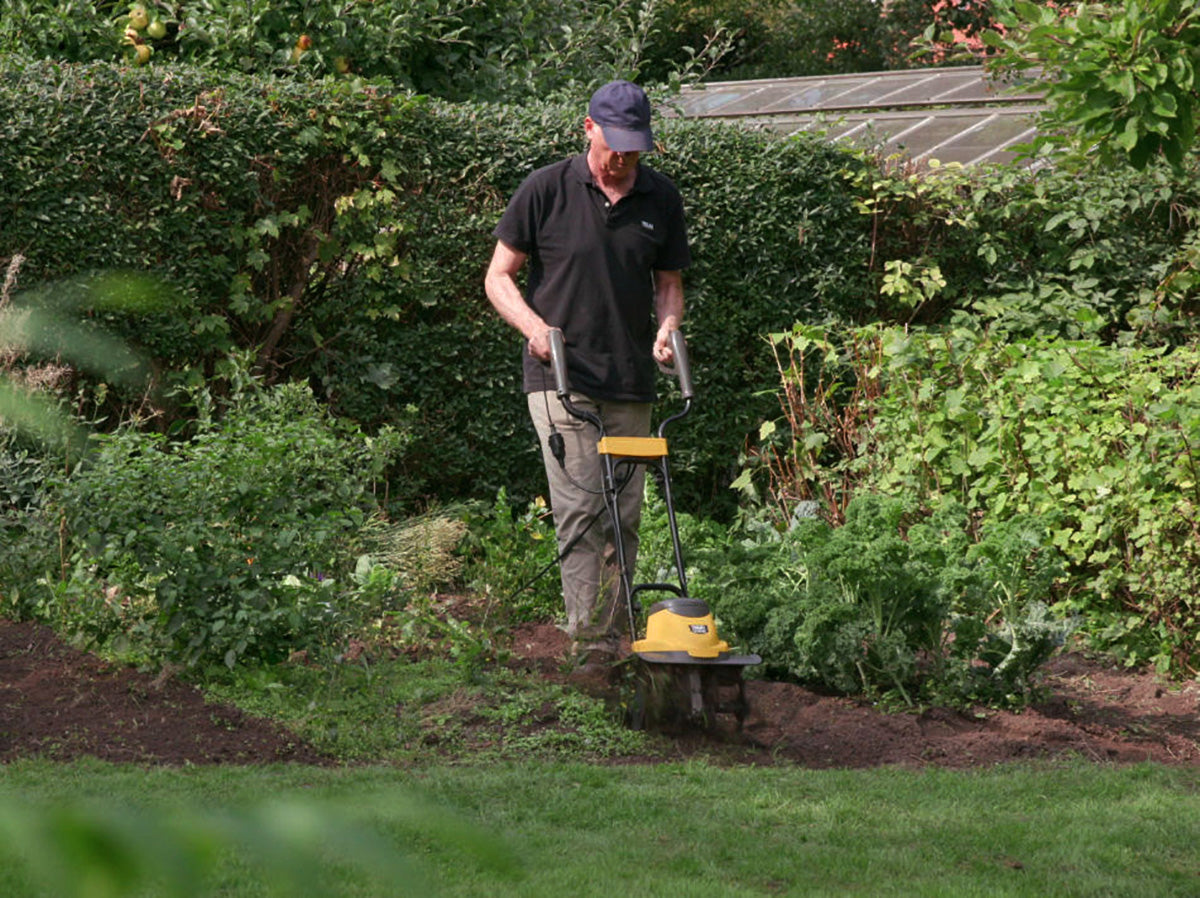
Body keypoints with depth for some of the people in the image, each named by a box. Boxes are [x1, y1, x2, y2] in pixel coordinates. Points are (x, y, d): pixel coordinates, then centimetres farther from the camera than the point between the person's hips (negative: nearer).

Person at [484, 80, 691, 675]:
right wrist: (534, 325, -16)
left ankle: (611, 641, 17)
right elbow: (499, 276, 2)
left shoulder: (661, 200, 8)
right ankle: (588, 643, -15)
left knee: (624, 516, 7)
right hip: (561, 376, -4)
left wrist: (667, 326, -4)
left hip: (631, 385, 4)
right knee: (581, 509, -14)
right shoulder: (546, 190, -3)